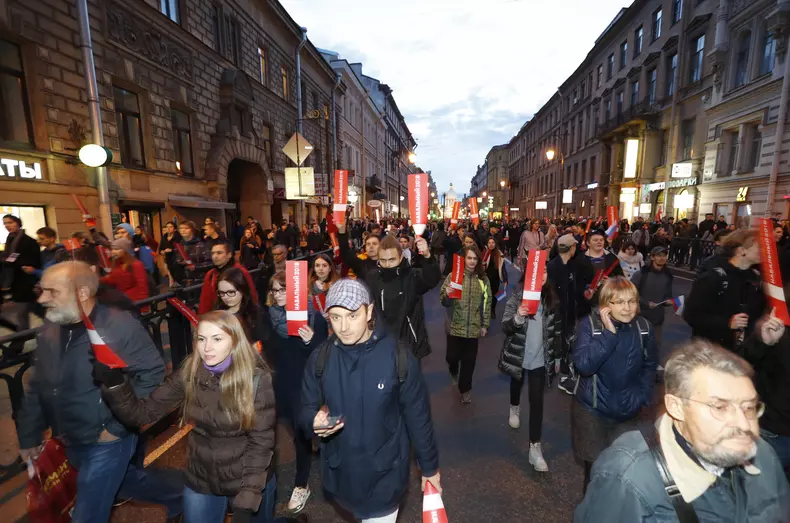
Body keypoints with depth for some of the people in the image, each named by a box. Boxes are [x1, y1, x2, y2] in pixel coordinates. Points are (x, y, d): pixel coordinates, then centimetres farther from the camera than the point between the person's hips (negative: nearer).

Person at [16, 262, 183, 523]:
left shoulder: (120, 327, -24)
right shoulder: (49, 330, -2)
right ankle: (179, 497, 46)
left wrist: (120, 426, -19)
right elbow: (38, 387, 9)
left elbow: (152, 374, -21)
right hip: (70, 442, 7)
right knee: (127, 482, 24)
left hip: (106, 442, -7)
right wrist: (29, 435, 12)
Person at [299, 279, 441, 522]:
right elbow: (307, 408, 0)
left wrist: (429, 466, 0)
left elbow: (417, 415, -9)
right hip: (340, 472, 4)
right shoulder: (320, 358, -11)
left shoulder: (398, 355, -20)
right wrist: (314, 420, -22)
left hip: (385, 473, -3)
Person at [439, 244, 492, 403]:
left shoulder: (483, 279, 0)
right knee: (452, 356, 9)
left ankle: (465, 389, 31)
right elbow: (444, 302, -7)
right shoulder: (453, 276, -7)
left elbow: (487, 303, 7)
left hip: (474, 327, 1)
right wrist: (447, 295, -29)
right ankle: (454, 373, 45)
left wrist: (485, 324, 7)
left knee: (469, 360, 10)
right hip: (455, 326, -1)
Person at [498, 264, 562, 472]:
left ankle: (535, 447, 10)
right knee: (516, 383, 25)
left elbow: (557, 328, 7)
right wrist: (517, 318, -42)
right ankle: (515, 408, 57)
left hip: (540, 358, 1)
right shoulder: (516, 298, -16)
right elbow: (505, 328, -22)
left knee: (537, 401, 1)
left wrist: (556, 353, 9)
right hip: (518, 355, -1)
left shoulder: (552, 299, -5)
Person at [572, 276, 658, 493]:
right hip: (592, 409, -3)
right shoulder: (589, 324, -18)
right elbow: (584, 364, -31)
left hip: (627, 410, 3)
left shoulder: (644, 328, -6)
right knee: (595, 465, 9)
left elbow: (650, 366, 9)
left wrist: (643, 395, 0)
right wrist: (609, 333, -31)